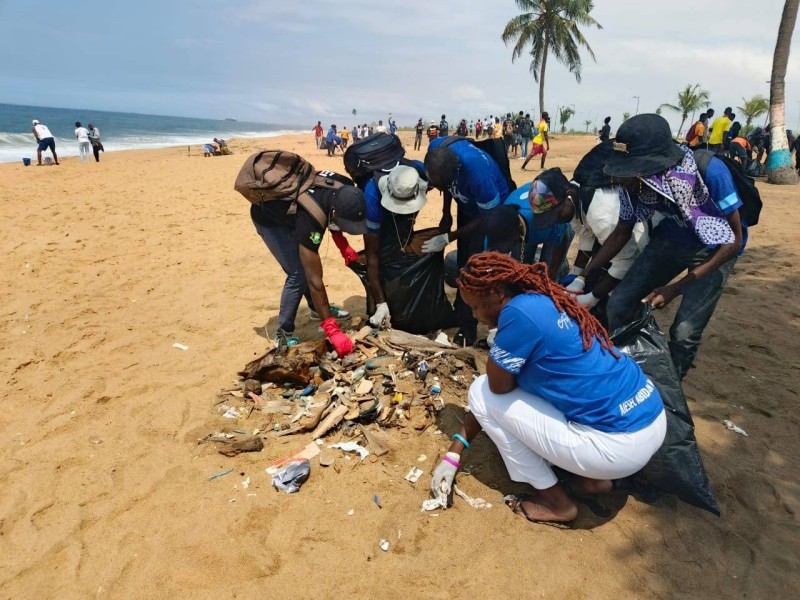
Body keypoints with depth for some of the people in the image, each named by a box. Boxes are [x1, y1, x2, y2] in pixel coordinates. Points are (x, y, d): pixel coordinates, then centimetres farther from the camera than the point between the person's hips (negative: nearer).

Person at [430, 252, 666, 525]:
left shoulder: (519, 312, -20)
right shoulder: (545, 301, 9)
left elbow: (498, 386, -12)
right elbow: (510, 383, 12)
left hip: (619, 446, -9)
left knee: (481, 393, -2)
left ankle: (555, 500, 10)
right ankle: (593, 478, 20)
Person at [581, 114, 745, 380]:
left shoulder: (709, 171, -36)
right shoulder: (632, 182, -23)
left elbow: (734, 239, -24)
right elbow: (622, 233, -4)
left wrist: (676, 288, -30)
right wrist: (583, 276, -10)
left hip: (715, 248, -4)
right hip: (670, 239, 4)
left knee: (684, 332, -14)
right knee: (619, 304, -4)